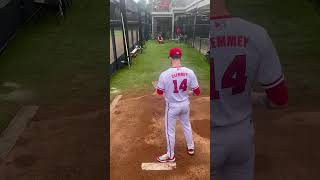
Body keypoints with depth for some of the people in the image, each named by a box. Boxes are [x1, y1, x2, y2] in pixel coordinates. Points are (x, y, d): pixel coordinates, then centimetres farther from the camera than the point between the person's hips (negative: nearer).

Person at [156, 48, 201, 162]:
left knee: (170, 130, 14)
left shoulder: (165, 74, -23)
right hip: (185, 104, 4)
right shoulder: (190, 72, -14)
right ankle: (191, 148, 47)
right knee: (187, 125, 28)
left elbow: (159, 92, -10)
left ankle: (170, 155, 31)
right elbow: (197, 92, -8)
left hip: (172, 106, -4)